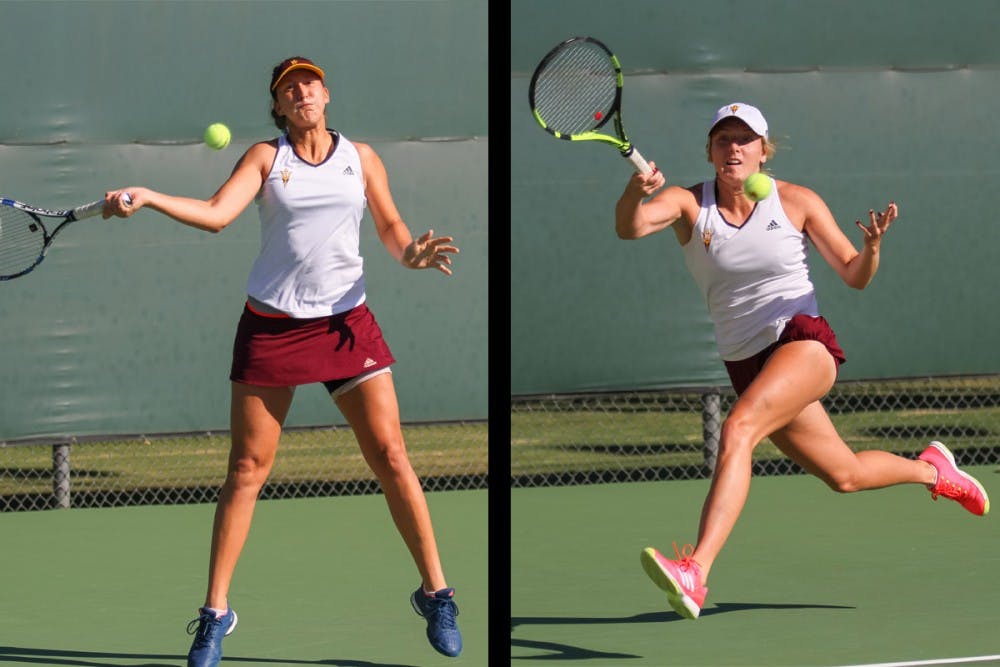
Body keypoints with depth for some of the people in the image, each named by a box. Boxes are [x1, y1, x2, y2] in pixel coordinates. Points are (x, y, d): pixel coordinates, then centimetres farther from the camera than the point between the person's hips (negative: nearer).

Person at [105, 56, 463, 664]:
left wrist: (411, 252, -13)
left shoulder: (361, 156, 7)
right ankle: (216, 613, 5)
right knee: (247, 470, -1)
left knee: (391, 456, -4)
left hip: (346, 322, 1)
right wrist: (146, 199, -25)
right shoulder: (266, 157, 2)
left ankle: (436, 593, 7)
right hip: (271, 326, -1)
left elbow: (391, 226, 10)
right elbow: (216, 213, -9)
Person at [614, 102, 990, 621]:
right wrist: (636, 189, -43)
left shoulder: (798, 202, -2)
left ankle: (695, 572, -43)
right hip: (746, 361, 4)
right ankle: (931, 469, 50)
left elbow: (855, 276, 3)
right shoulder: (688, 204, -1)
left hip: (803, 342, -4)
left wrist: (872, 245, -20)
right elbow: (629, 227, -21)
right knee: (845, 475, 17)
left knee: (736, 431, -31)